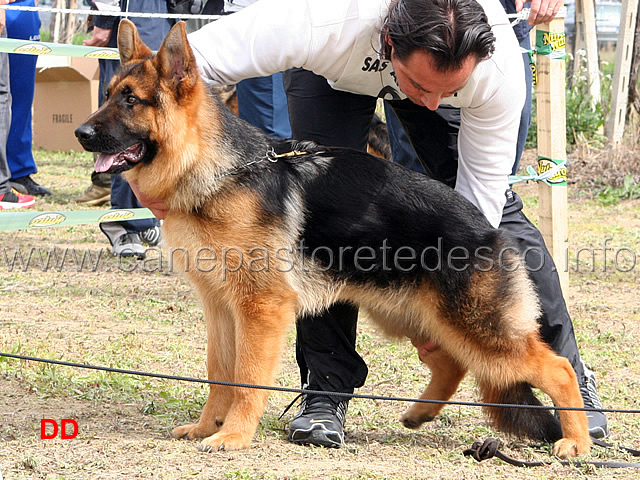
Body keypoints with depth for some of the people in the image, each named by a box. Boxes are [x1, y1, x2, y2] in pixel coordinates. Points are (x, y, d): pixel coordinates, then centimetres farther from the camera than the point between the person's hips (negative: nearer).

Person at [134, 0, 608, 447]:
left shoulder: (500, 67, -39)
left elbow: (481, 192, -26)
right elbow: (192, 55, -37)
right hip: (333, 73, -1)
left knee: (498, 205, -9)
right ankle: (326, 386, -7)